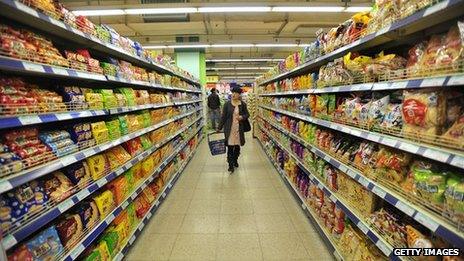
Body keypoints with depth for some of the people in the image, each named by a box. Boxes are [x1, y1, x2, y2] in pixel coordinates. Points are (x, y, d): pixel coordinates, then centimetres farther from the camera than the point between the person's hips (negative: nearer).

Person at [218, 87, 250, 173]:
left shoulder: (243, 104, 0)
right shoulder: (227, 104, -3)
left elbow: (247, 114, 10)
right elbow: (223, 116, 0)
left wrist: (242, 117, -13)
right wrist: (220, 128, -1)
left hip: (239, 128, 2)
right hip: (229, 128, -2)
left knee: (237, 146, 13)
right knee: (230, 147, -3)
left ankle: (235, 160, 37)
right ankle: (230, 165, 8)